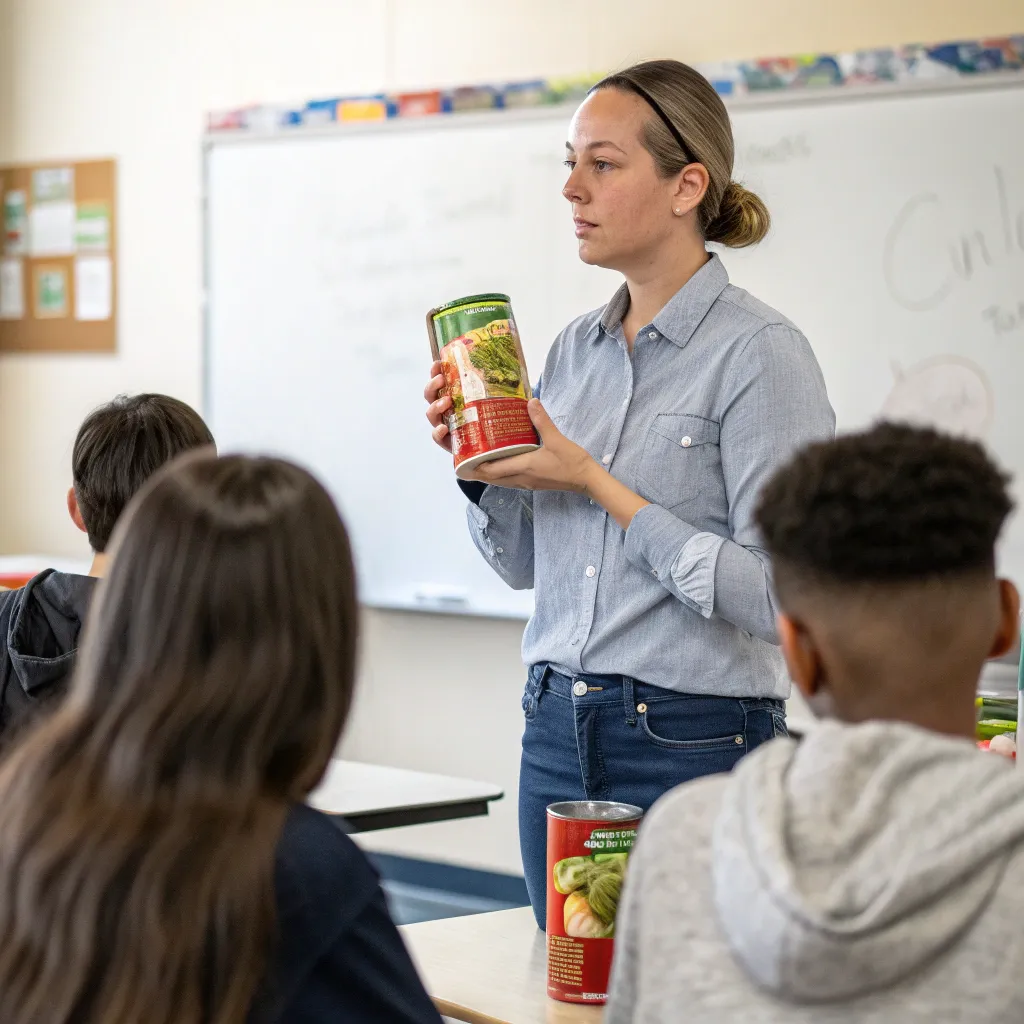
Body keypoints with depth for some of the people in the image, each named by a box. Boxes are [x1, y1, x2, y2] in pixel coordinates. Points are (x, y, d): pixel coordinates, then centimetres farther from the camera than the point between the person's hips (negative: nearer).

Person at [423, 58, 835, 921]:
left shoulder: (758, 353, -12)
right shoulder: (577, 349, 10)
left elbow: (774, 593, -19)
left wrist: (598, 485, -16)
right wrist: (480, 465, -3)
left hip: (694, 746, -7)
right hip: (559, 735, 7)